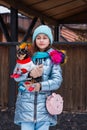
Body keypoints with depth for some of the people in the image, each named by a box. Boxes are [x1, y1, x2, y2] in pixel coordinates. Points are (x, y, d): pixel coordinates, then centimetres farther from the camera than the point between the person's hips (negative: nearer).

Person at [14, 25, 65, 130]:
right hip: (26, 103, 1)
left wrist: (41, 86, -22)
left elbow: (57, 80, -6)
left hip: (44, 104, -1)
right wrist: (28, 74, -17)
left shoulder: (53, 58, 2)